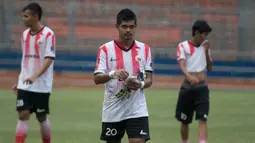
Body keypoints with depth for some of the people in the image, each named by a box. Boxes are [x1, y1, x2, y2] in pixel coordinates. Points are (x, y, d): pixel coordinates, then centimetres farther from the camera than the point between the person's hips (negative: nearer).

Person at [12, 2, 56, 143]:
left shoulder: (48, 34, -11)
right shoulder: (25, 34, 9)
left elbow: (49, 59, -17)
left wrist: (35, 76, -29)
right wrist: (20, 81, 17)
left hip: (41, 85, -5)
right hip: (24, 84, 5)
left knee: (42, 117, 6)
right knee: (23, 115, -5)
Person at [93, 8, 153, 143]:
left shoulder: (145, 49, 5)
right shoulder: (106, 49, -2)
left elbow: (149, 80, 5)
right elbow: (96, 79, -10)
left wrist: (141, 84, -18)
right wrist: (113, 74, -30)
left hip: (137, 109, 0)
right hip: (113, 110, 0)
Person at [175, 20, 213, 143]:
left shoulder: (205, 46, 9)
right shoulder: (183, 46, -5)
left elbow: (210, 68, 11)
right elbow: (182, 65, -20)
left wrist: (206, 52, -3)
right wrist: (189, 76, -40)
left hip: (202, 88, 2)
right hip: (187, 88, -2)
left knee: (202, 119, -12)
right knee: (184, 121, 10)